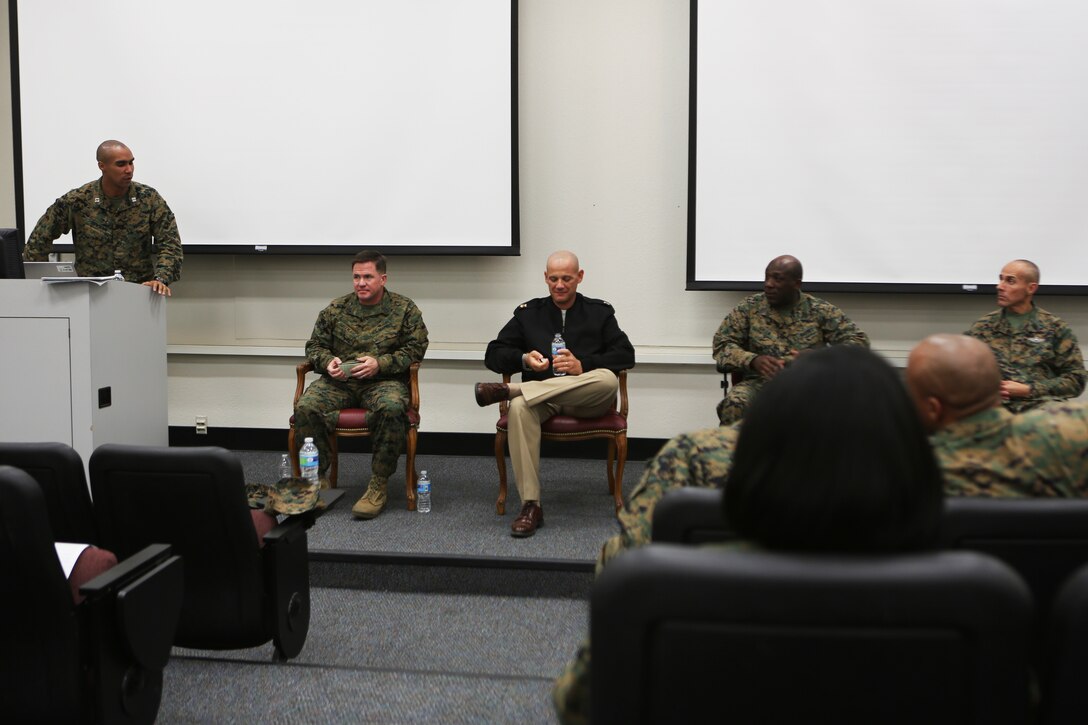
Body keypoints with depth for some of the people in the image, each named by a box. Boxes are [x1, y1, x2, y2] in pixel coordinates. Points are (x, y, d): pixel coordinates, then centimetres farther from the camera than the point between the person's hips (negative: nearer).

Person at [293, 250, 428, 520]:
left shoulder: (405, 309, 6)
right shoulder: (336, 309, 12)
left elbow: (415, 348, -1)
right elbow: (315, 345, 17)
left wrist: (380, 364, -14)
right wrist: (327, 362, -7)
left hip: (383, 381, -2)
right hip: (339, 381, 3)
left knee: (392, 408, -38)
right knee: (306, 407, -27)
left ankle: (378, 485, -25)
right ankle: (316, 477, -11)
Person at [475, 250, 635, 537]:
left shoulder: (599, 312, 14)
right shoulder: (528, 312, 18)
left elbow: (626, 355, 0)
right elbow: (493, 355, 13)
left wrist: (582, 365, -14)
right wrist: (524, 360, -8)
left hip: (586, 399, 0)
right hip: (540, 398, 1)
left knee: (608, 380, -36)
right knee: (520, 408, -36)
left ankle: (509, 389, -33)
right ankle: (530, 507, -35)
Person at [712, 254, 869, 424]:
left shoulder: (820, 310, 9)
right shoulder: (748, 308, 10)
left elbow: (859, 340, 5)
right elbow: (722, 345, 5)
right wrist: (753, 360, -16)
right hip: (760, 381, 0)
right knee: (734, 404, -34)